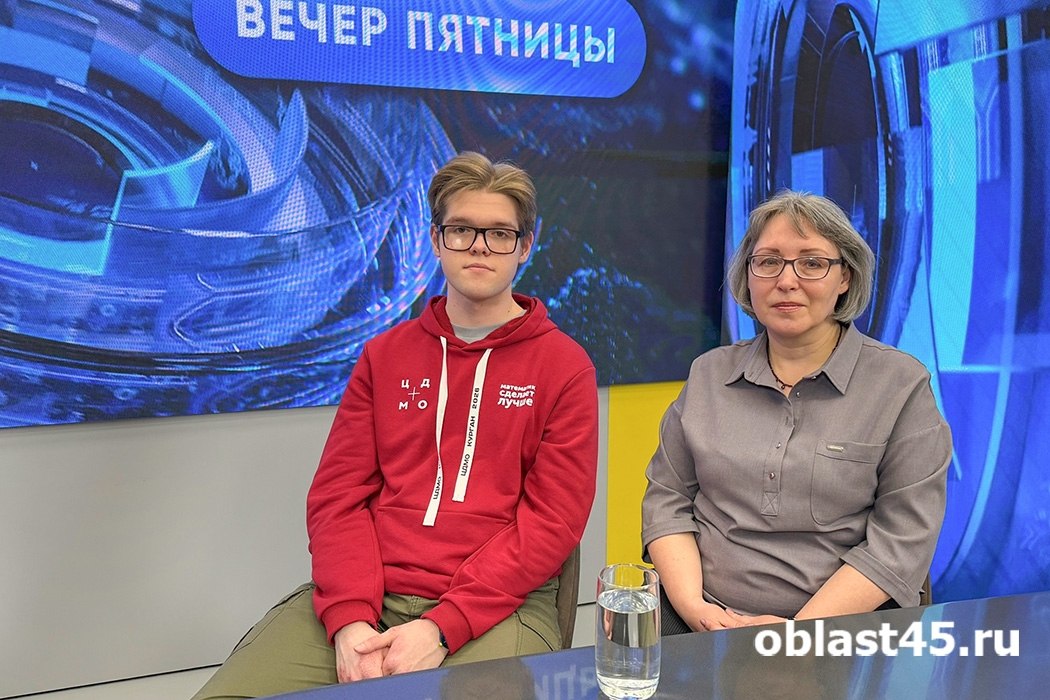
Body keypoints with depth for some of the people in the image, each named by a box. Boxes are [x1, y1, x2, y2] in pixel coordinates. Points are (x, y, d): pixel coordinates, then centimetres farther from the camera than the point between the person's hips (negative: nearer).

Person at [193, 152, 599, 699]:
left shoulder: (565, 366, 2)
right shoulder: (384, 355, 13)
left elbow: (552, 520, -4)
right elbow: (337, 494, 7)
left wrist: (441, 628, -13)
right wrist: (350, 619, -10)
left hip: (495, 605, -2)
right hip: (366, 597, 3)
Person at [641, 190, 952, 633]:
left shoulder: (901, 384, 0)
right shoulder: (708, 373, 9)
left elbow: (901, 542, -5)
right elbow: (666, 501, 8)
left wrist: (799, 632, -14)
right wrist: (694, 606, -7)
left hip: (840, 628, -2)